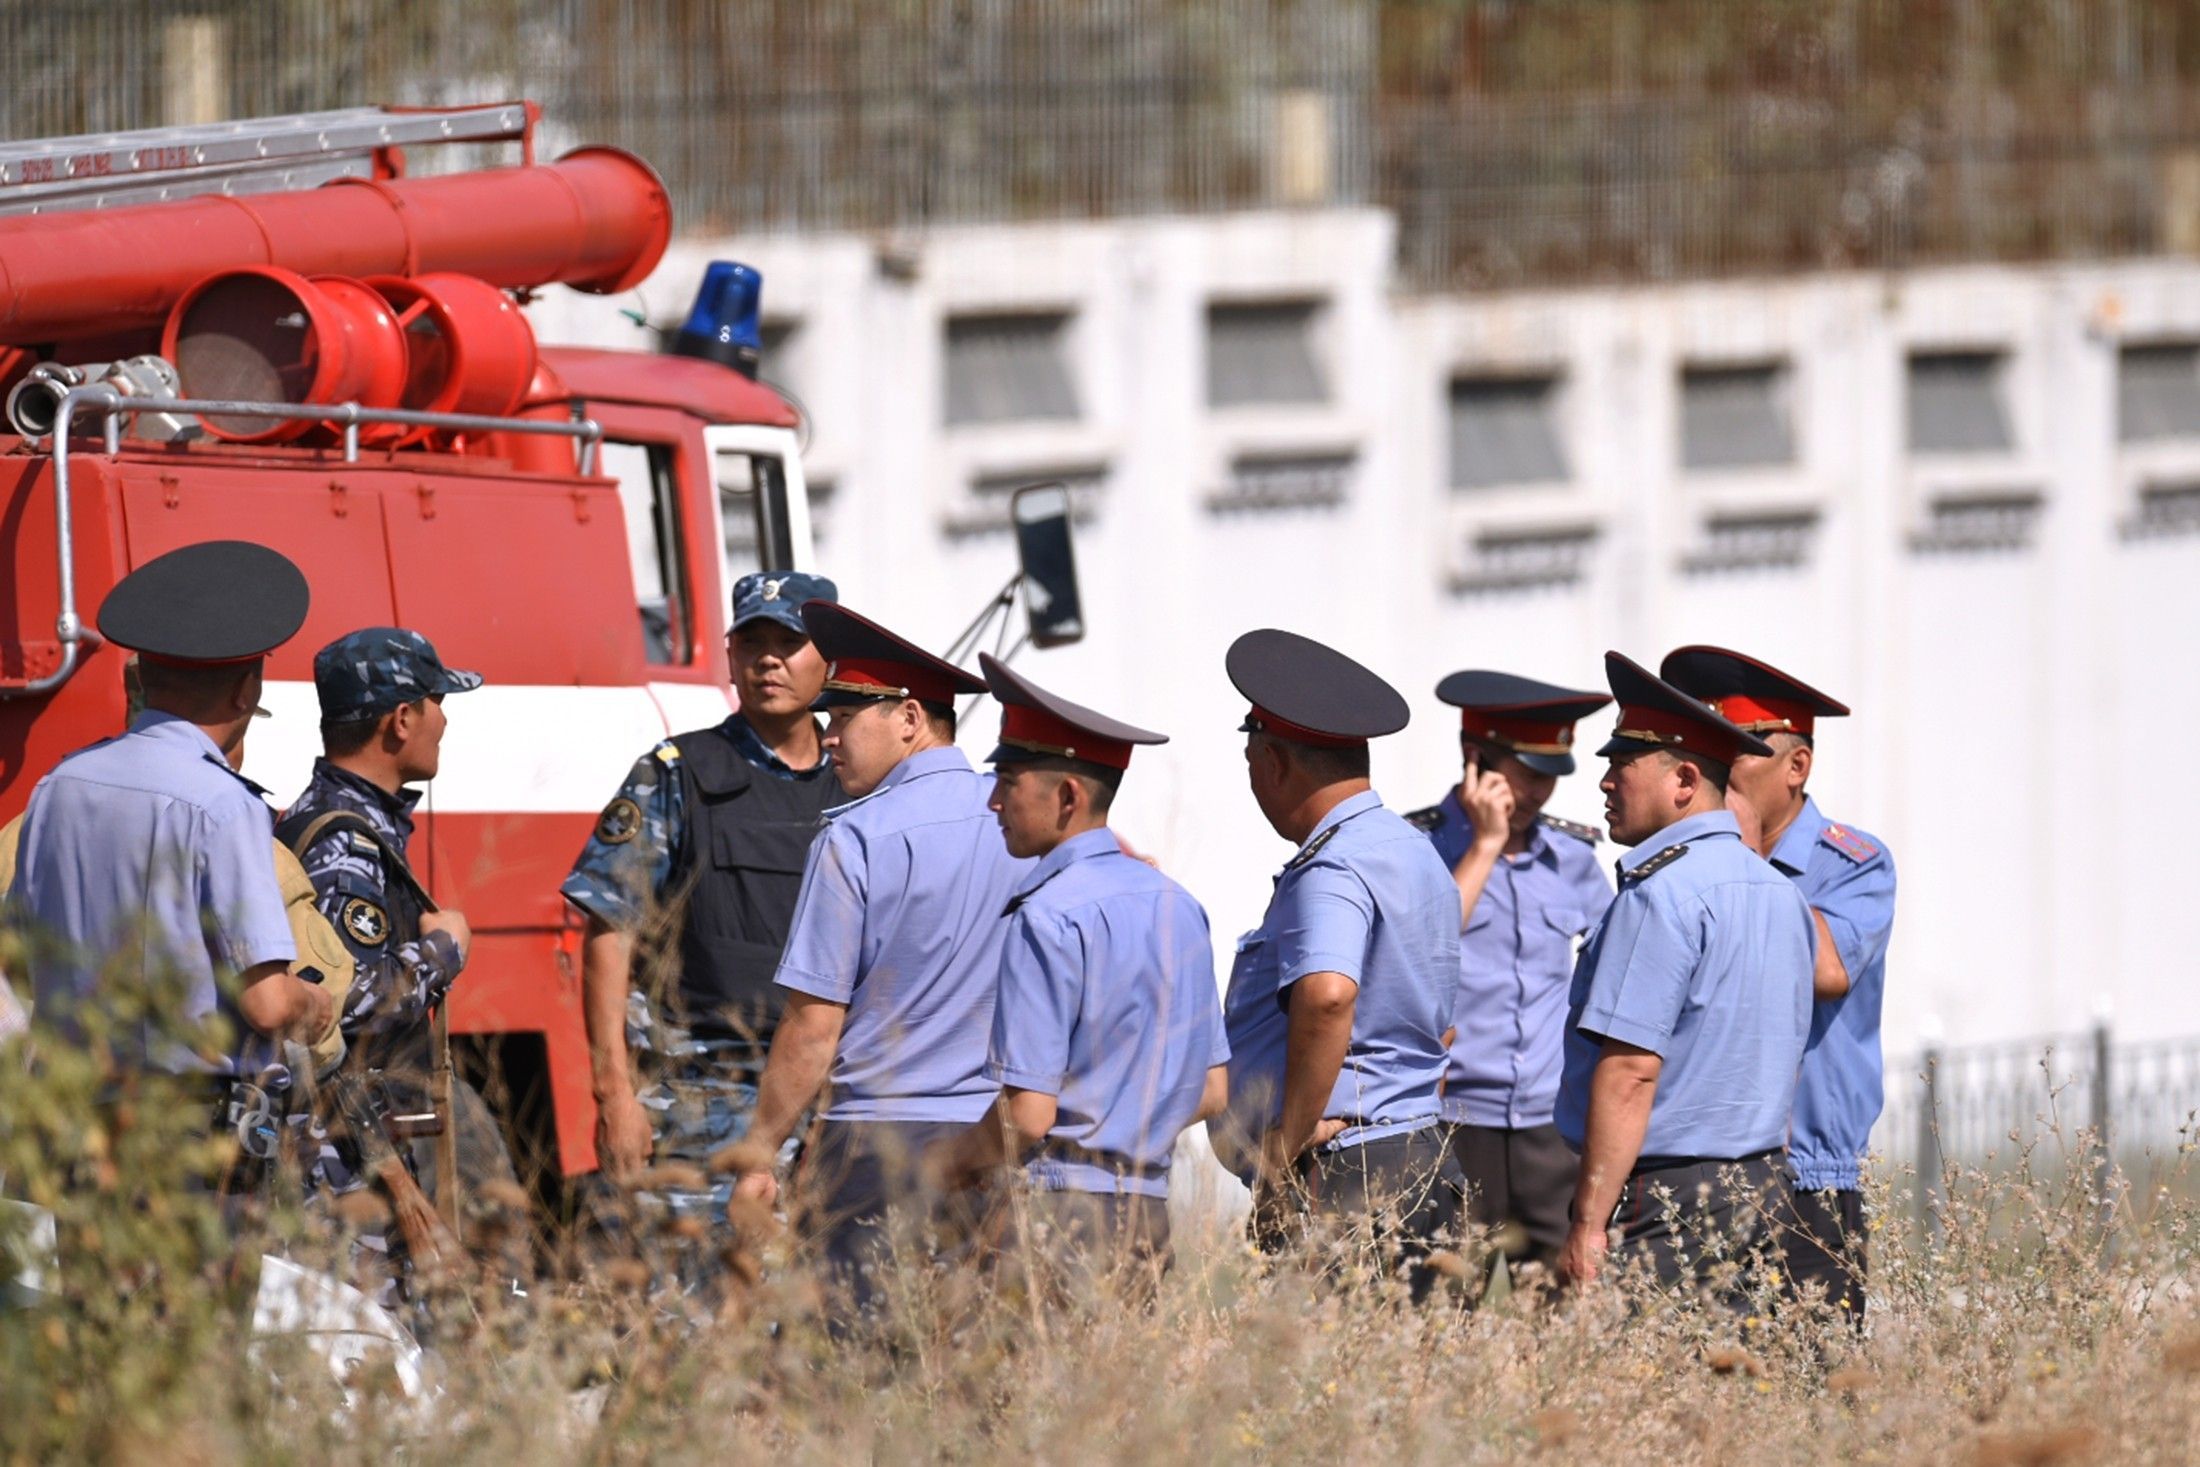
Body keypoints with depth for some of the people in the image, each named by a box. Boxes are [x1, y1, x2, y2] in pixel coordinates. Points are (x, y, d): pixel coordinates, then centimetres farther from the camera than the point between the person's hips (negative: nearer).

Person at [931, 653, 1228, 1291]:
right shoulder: (1175, 905, 11)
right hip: (1150, 1209, 8)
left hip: (1062, 1213, -8)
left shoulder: (1050, 918, -12)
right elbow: (1211, 1093, 15)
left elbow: (1027, 1116, -16)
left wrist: (961, 1157, 2)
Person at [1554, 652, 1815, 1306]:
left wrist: (1589, 1221, -20)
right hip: (1760, 1190, 9)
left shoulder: (1661, 892, -14)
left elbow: (1631, 1067, -19)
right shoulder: (1777, 890, 15)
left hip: (1663, 1201, -9)